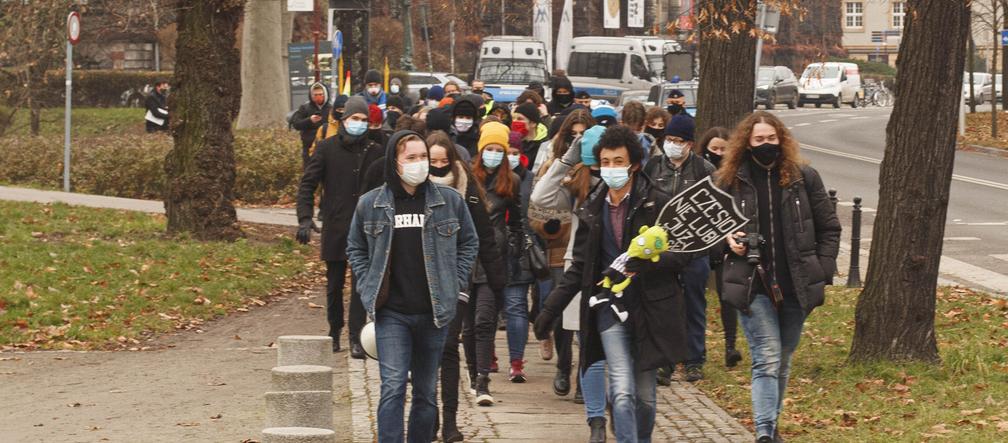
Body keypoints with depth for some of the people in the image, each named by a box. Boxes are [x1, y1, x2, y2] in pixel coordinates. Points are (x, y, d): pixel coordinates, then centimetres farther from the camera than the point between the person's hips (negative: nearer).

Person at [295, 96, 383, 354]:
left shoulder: (374, 152, 5)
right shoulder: (327, 148, 0)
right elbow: (307, 184, -1)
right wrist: (305, 218, -13)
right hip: (335, 228, -1)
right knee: (335, 284, 10)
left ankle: (356, 337, -4)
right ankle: (334, 331, 25)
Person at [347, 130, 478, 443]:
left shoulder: (449, 200, 0)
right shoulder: (370, 204, 1)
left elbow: (469, 243, 12)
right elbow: (355, 248, 14)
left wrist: (453, 285, 3)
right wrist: (368, 288, 3)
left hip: (434, 312, 1)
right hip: (391, 313, -1)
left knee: (426, 392, 10)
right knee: (393, 388, -12)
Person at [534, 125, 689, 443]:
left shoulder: (658, 204, -4)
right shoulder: (592, 210, 9)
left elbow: (681, 253, -7)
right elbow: (580, 267, 15)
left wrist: (646, 262, -25)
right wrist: (550, 309, 10)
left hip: (649, 306, -2)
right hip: (610, 308, 2)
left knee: (645, 395, 8)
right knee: (622, 392, -13)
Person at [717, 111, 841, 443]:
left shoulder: (804, 178, 2)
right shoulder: (731, 181, 1)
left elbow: (829, 228, 7)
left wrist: (822, 273, 0)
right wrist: (728, 239, -8)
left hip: (796, 286, 2)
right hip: (754, 286, -2)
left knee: (783, 361, 13)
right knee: (767, 359, -14)